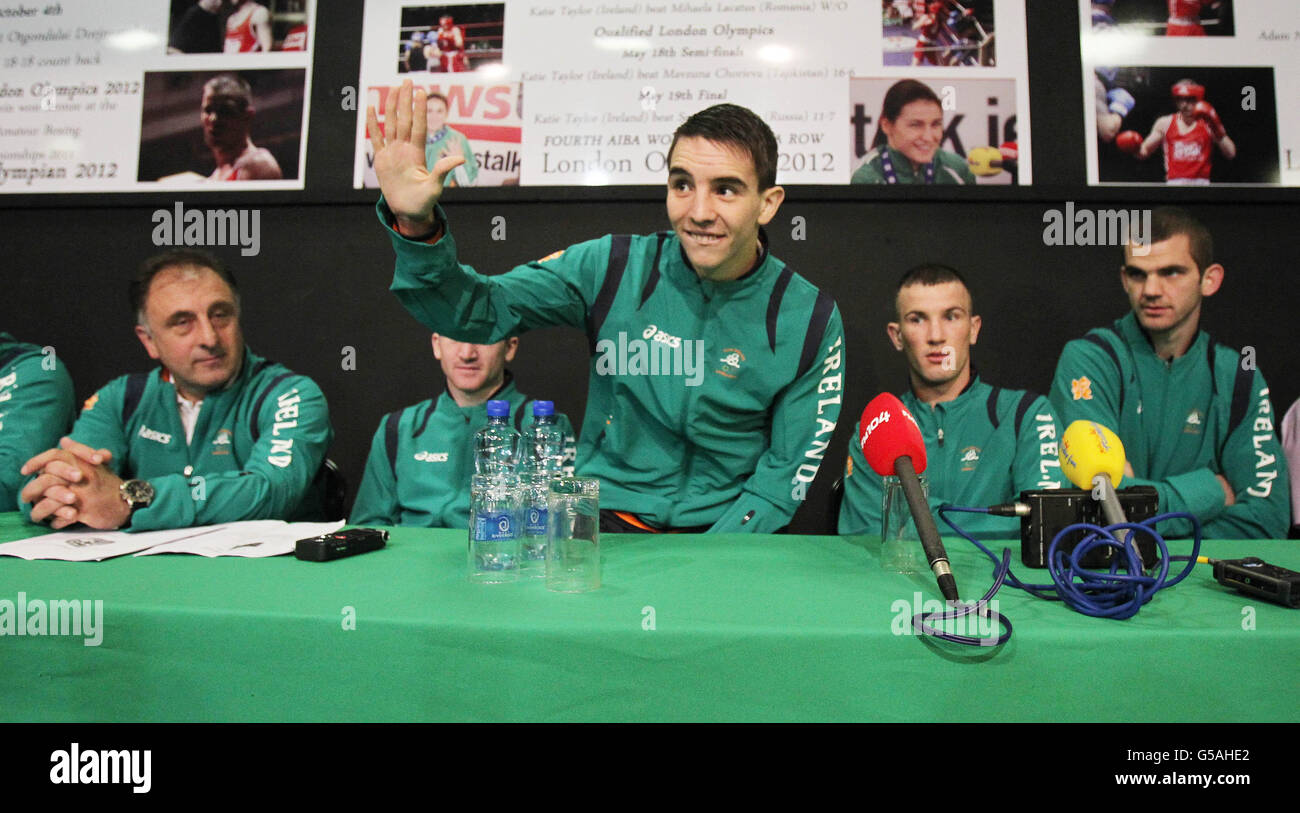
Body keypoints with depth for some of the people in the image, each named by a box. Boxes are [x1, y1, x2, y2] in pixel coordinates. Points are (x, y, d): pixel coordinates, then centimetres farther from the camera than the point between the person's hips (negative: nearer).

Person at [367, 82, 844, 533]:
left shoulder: (809, 320, -5)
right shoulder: (614, 268, -5)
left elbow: (787, 470, -2)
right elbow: (477, 312, -5)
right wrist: (417, 226, -24)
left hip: (724, 530, 2)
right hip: (602, 515, -1)